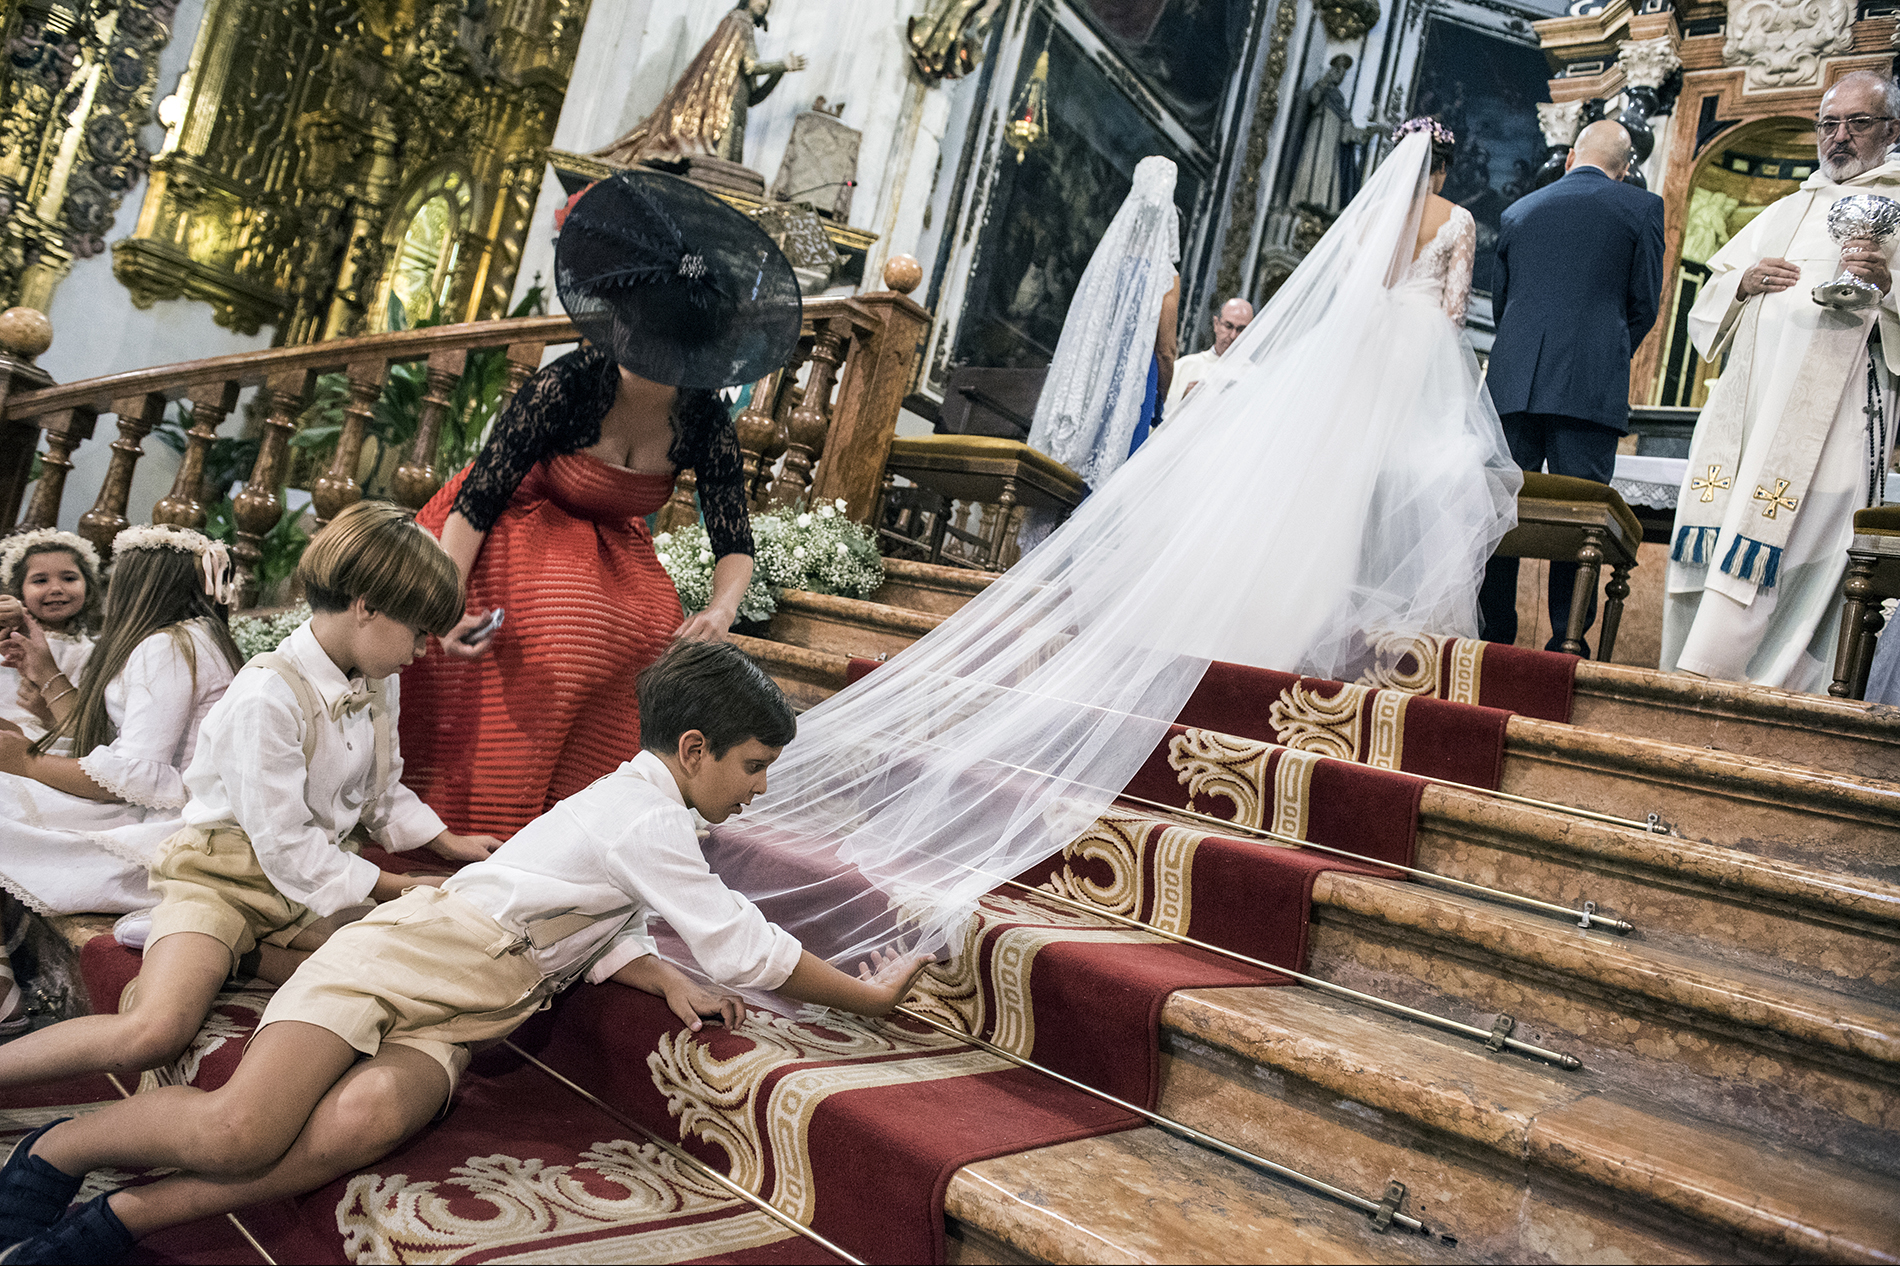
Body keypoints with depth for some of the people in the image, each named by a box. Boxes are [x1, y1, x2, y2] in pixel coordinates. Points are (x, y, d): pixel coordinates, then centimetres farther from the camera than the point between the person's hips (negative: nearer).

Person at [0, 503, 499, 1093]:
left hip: (309, 884, 8)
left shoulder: (377, 683, 5)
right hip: (221, 875, -8)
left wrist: (449, 843, 9)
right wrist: (398, 888, -14)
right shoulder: (267, 696, -21)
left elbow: (381, 792, 20)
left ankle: (238, 956, 0)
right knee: (152, 1033, -30)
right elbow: (286, 849, -19)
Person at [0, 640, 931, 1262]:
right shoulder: (646, 820, -14)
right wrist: (868, 994, -5)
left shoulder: (644, 810, 17)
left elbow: (602, 935, 18)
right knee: (239, 1131, -25)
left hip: (453, 1017, 8)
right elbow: (745, 951, -15)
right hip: (405, 954, -8)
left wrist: (671, 983, -1)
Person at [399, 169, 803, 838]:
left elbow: (735, 545, -14)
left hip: (608, 551, 4)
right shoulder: (566, 386, -29)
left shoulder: (703, 423, -17)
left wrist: (722, 608, -36)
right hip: (511, 531, -4)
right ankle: (479, 824, -11)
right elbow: (474, 504, -25)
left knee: (655, 632, -19)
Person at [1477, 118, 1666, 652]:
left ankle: (1495, 637, 7)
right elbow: (1645, 303, 7)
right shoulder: (1641, 207, 6)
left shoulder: (1518, 210, 15)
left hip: (1513, 383, 3)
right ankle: (1566, 644, -2)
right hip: (1591, 387, -2)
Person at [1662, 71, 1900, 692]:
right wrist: (1743, 282, 4)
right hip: (1745, 404, 5)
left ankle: (1697, 688, -11)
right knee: (1708, 542, 0)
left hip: (1828, 412, -5)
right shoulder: (1784, 212, 24)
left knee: (1758, 555, -13)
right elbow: (1711, 291, 24)